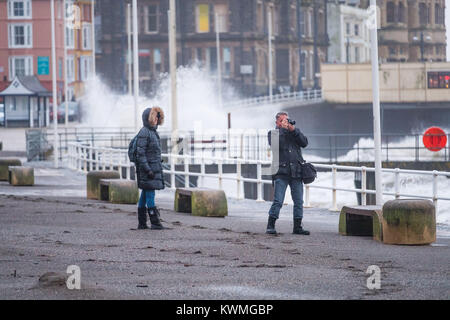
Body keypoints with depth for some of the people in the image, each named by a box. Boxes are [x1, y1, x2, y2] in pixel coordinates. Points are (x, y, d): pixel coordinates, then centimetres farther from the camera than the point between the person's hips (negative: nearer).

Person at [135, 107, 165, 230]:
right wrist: (148, 170, -22)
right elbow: (140, 153, -18)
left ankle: (142, 223, 11)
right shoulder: (144, 133, -12)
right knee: (150, 194, -9)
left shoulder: (153, 132, 18)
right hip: (147, 168, -10)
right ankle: (155, 222, -11)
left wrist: (158, 168, 23)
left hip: (154, 168, 10)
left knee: (144, 195, 9)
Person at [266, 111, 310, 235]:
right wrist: (283, 129, -11)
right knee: (278, 201, -10)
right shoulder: (273, 133, 10)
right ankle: (270, 226, -4)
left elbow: (304, 143, 2)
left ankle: (297, 227, 11)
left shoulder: (296, 131, 18)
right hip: (281, 172, -3)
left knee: (299, 201, 4)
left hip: (296, 172, 3)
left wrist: (293, 130, -7)